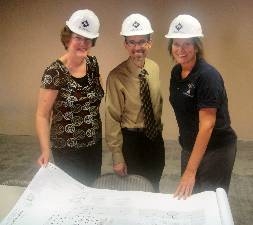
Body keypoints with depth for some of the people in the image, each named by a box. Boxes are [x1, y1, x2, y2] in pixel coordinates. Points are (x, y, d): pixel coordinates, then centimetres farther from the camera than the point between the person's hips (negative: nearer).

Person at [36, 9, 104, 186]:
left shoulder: (93, 63, -3)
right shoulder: (55, 72, -20)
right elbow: (42, 115, -17)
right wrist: (46, 150, -26)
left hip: (94, 143, 5)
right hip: (67, 148, -5)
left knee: (93, 187, 21)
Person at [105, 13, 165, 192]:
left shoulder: (155, 68, -2)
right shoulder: (116, 76, -19)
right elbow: (112, 119, -16)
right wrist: (117, 157, -14)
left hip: (155, 138, 5)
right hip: (131, 140, -5)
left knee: (154, 187, 22)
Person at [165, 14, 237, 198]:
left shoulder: (208, 76, -22)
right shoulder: (176, 72, 0)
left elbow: (207, 125, -27)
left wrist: (191, 171, -30)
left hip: (215, 149, -7)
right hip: (190, 146, 7)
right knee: (187, 197, 17)